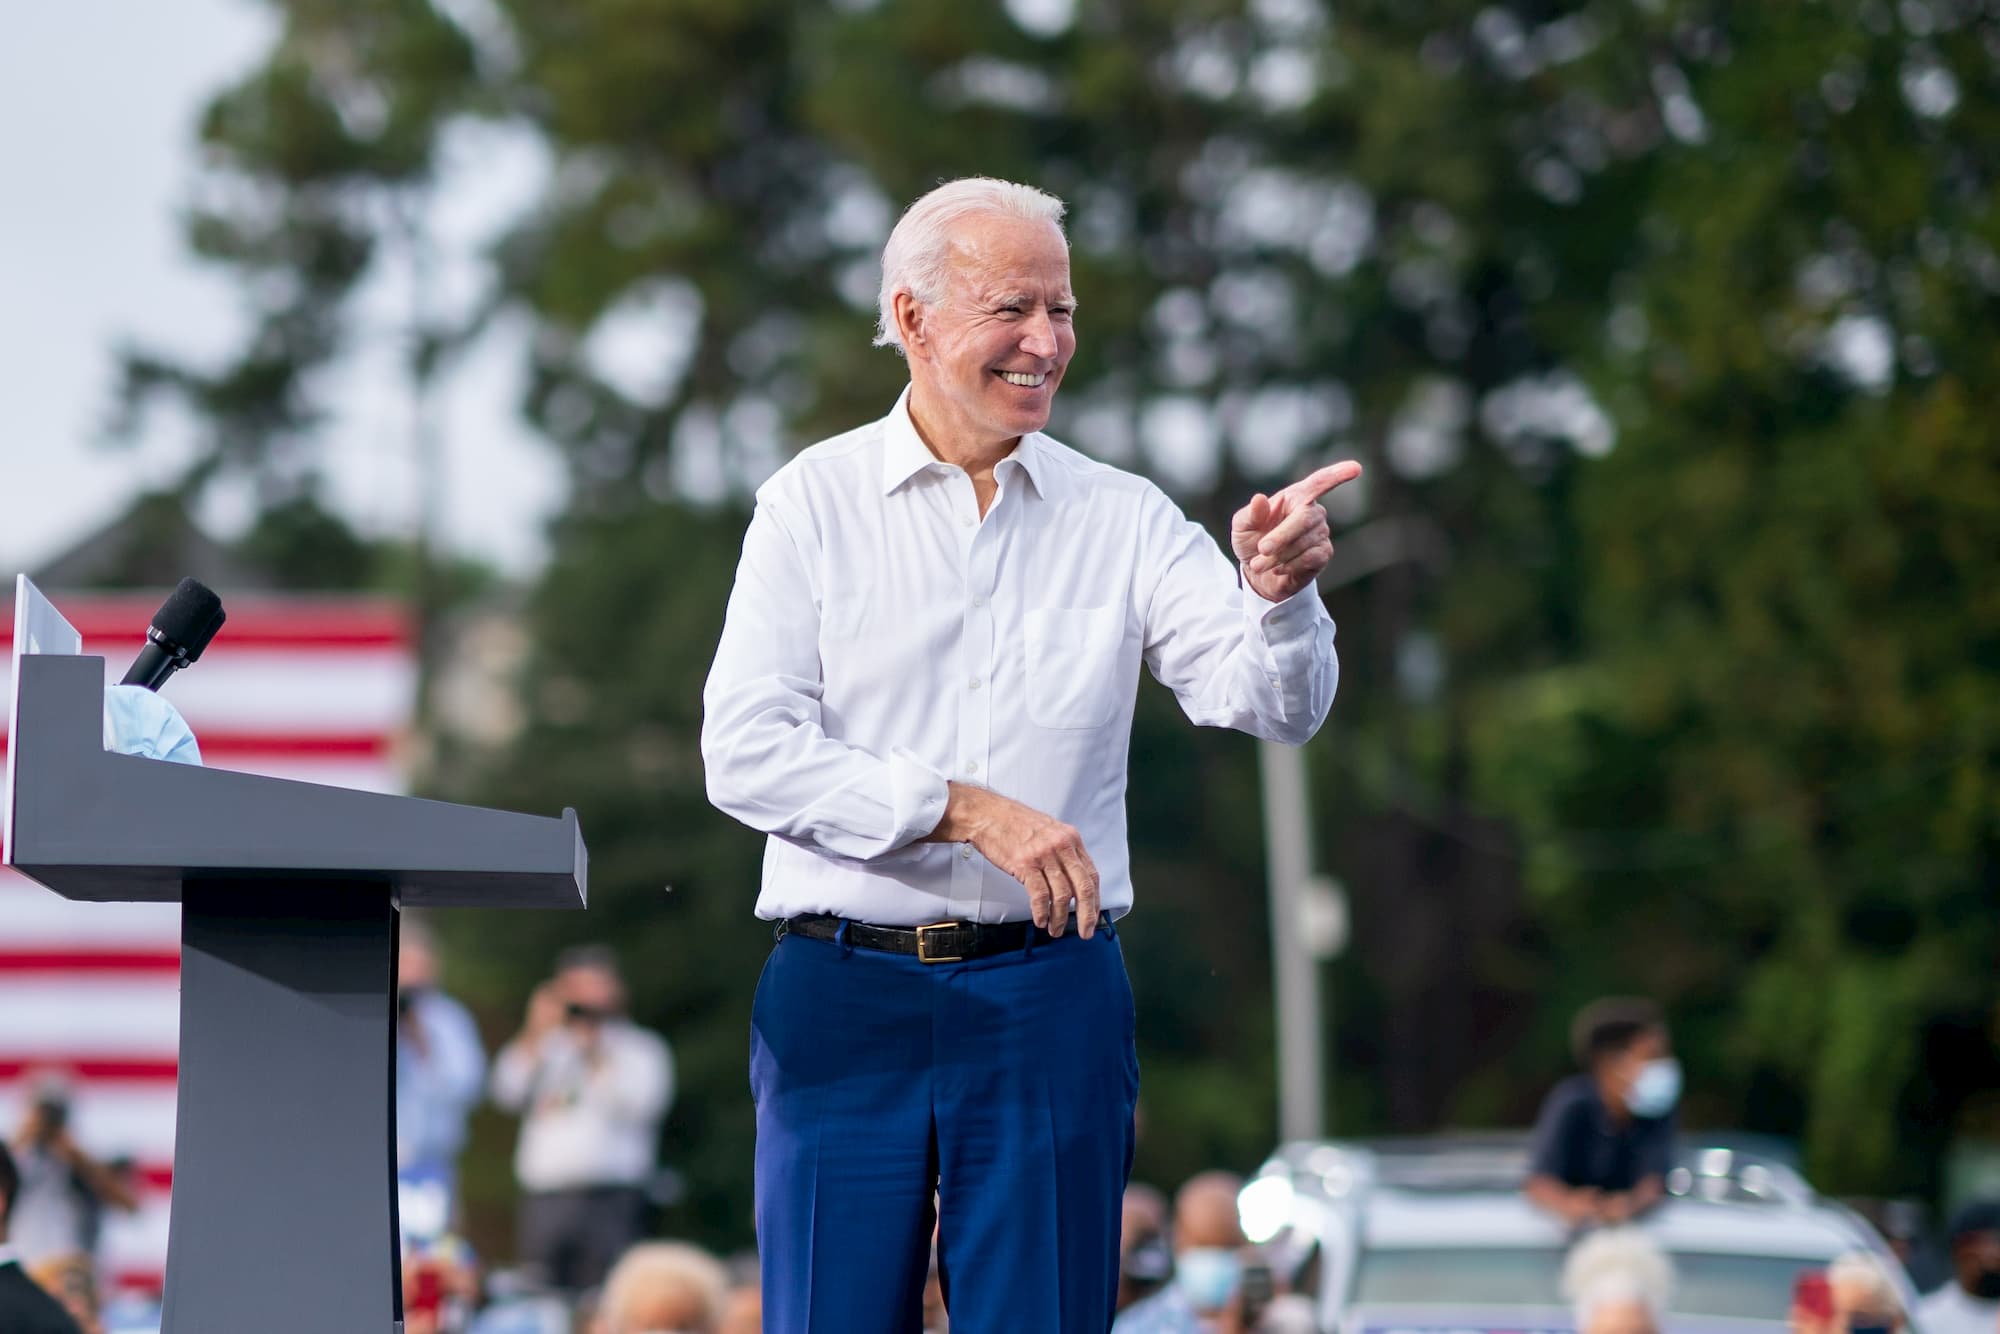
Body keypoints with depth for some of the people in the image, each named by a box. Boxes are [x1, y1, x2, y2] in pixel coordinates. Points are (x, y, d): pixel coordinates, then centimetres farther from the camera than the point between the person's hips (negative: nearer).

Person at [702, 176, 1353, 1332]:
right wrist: (962, 808, -17)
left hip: (1051, 999, 1)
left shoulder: (1121, 519, 7)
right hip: (847, 1003, -1)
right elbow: (746, 752, -7)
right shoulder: (816, 503, 3)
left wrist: (1278, 592, -26)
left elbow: (1272, 704, -5)